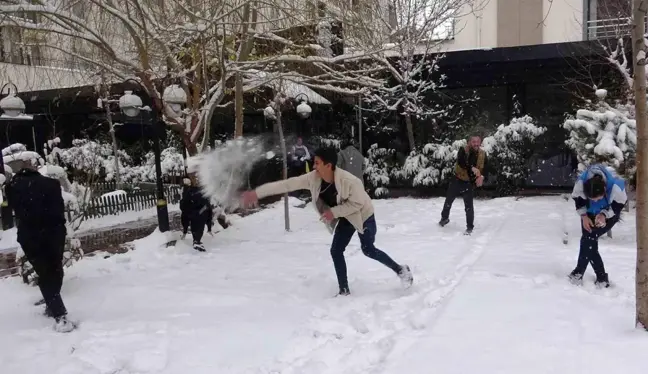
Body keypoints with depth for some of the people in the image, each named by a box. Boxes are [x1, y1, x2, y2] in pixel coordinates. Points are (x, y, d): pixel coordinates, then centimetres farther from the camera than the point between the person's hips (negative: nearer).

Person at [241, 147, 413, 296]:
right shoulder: (313, 178, -22)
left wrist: (334, 212, -32)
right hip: (346, 218, 6)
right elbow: (287, 184, -23)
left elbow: (357, 203, -26)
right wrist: (257, 192, -28)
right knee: (336, 251, 0)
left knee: (368, 250, 3)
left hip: (363, 215, -6)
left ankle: (401, 270, 26)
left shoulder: (349, 181, -37)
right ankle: (344, 290, 14)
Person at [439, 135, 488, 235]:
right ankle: (444, 218, 40)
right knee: (448, 200, 15)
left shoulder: (483, 154, -5)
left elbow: (485, 168, -5)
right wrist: (472, 168, -45)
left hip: (470, 183, 0)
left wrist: (481, 176, -26)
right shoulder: (463, 150, -15)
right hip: (457, 180, 0)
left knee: (469, 206, -2)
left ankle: (470, 227, 13)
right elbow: (460, 162, -32)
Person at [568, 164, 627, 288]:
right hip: (590, 214, 3)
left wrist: (604, 214, -30)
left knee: (588, 238, -17)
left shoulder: (616, 186, -39)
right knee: (589, 240, -8)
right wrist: (584, 216, -20)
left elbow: (619, 204, -18)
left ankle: (579, 272, -2)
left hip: (609, 215, -3)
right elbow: (578, 199, -12)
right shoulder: (581, 182, -33)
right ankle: (601, 276, 3)